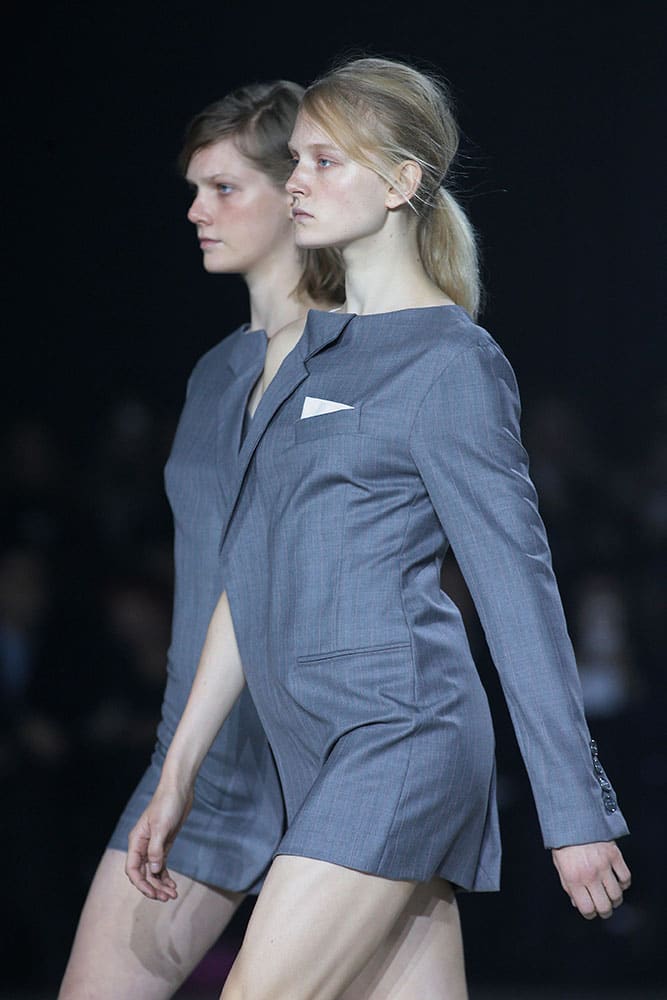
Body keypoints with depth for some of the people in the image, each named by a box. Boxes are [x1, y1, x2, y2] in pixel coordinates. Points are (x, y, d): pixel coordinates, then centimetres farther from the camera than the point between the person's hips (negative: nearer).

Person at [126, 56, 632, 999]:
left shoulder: (451, 363, -5)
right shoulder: (297, 353, 18)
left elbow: (518, 588, -7)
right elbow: (251, 577, 21)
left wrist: (578, 814, -8)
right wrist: (179, 772, 19)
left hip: (397, 736, -7)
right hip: (316, 749, 7)